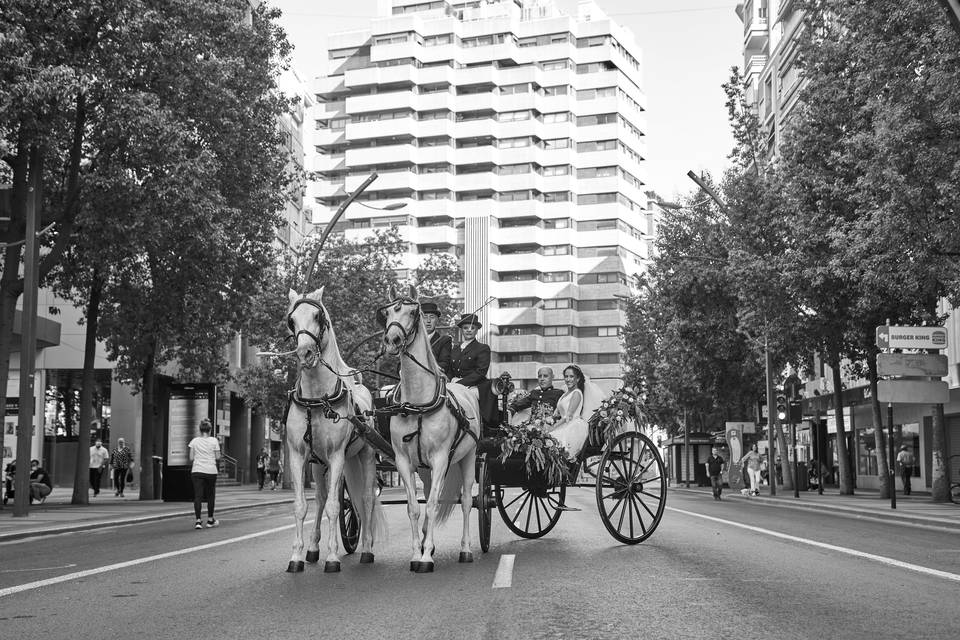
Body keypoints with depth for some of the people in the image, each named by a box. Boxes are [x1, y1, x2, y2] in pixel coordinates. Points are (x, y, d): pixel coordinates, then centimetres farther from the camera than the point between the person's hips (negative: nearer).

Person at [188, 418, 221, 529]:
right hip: (211, 471, -1)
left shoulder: (194, 441, 3)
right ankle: (210, 520, 22)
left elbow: (191, 458, 3)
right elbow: (217, 457, 0)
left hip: (197, 471, 1)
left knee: (198, 496, -2)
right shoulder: (214, 441, -1)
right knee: (210, 495, 12)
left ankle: (198, 520, -13)